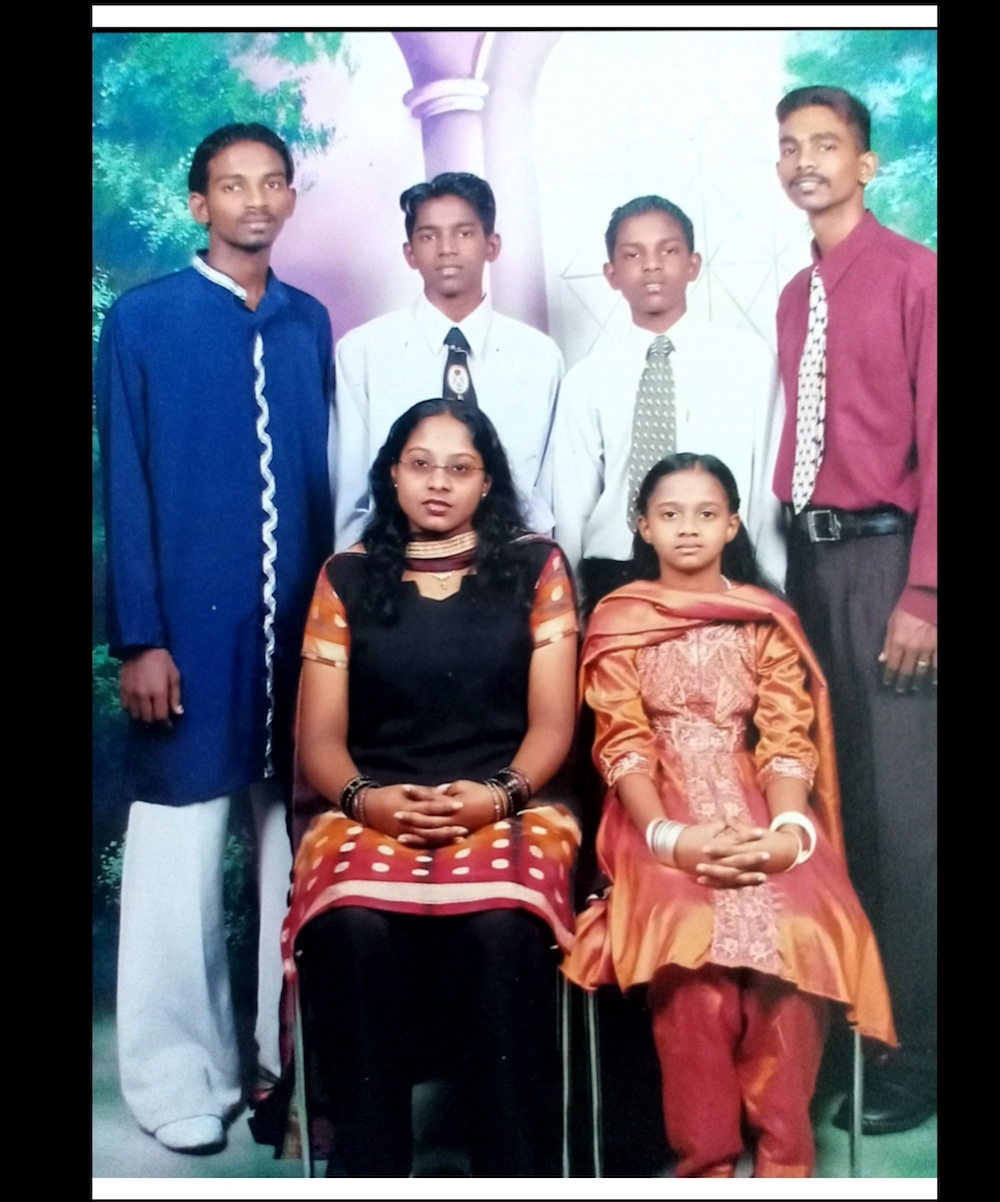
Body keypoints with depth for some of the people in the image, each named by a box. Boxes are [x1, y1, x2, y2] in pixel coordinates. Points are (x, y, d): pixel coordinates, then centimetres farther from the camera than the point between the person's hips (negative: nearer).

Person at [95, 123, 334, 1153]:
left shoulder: (310, 324, 10)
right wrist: (139, 637, -9)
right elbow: (125, 490, -4)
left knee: (298, 846, 10)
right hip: (192, 624, -3)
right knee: (180, 855, 3)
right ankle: (179, 1077, 17)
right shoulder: (142, 320, -1)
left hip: (304, 623, 4)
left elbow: (326, 477, 11)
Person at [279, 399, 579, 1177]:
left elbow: (552, 721, 4)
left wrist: (498, 795, -15)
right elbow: (320, 737, 8)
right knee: (352, 927, -32)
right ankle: (372, 1169, -19)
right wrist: (366, 798, -13)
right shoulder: (347, 578, 13)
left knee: (501, 926, -34)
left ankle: (516, 1171, -20)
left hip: (504, 806, -1)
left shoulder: (535, 566, 11)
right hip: (373, 810, 1)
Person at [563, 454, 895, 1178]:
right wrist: (669, 836, -21)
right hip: (663, 820, -1)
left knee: (795, 934, -28)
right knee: (695, 939, -31)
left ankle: (784, 1154, -12)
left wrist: (788, 833, -19)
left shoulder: (768, 620, 11)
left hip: (757, 811, 2)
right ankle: (707, 1159, -15)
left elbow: (788, 738, 1)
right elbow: (623, 744, -3)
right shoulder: (619, 621, 6)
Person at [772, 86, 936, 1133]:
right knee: (827, 792, 12)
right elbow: (796, 437, 14)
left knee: (900, 805, -3)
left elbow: (937, 438, -11)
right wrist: (785, 553, 5)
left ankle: (912, 1052, 8)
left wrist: (921, 592, -16)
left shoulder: (914, 275, -6)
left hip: (884, 554, -7)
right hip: (809, 553, 7)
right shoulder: (793, 298, 15)